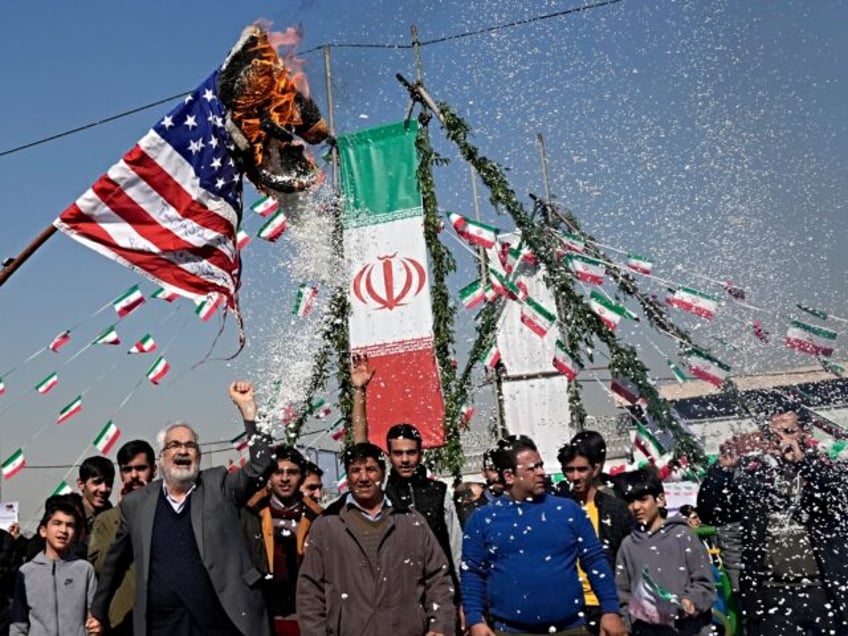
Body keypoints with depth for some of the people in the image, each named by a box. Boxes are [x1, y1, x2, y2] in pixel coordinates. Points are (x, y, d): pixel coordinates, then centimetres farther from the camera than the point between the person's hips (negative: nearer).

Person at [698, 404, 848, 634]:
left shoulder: (826, 471, 7)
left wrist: (802, 459, -28)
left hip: (825, 592, 0)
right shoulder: (753, 476, 8)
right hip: (770, 595, 0)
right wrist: (723, 468, -14)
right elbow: (709, 514, 0)